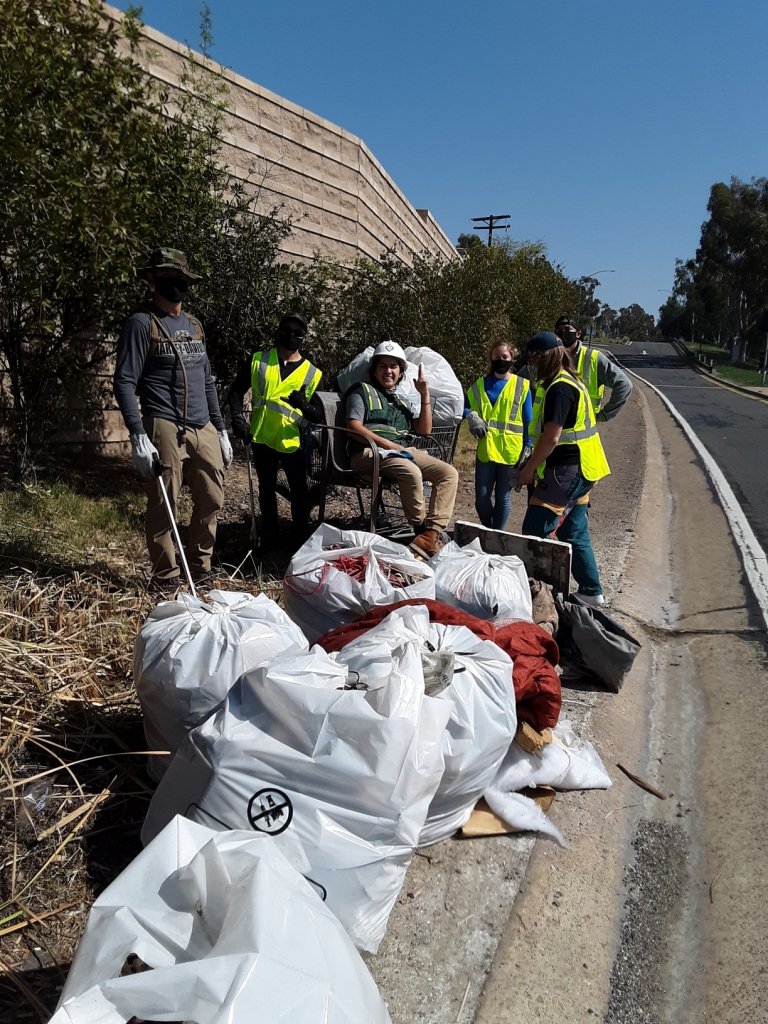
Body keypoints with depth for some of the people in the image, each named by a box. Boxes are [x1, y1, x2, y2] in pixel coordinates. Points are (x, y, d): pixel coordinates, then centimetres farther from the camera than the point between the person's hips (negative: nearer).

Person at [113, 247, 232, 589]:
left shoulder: (194, 325, 19)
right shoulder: (141, 324, -2)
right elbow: (125, 382, -8)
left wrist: (221, 431, 19)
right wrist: (138, 436, -18)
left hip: (203, 429, 7)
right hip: (165, 428, -6)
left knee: (212, 500, 7)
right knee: (163, 506, -2)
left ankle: (199, 569, 24)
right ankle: (166, 578, 11)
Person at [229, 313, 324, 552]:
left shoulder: (311, 373, 2)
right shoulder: (258, 360, 3)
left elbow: (319, 415, -2)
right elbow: (236, 390, 6)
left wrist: (304, 405, -23)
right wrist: (237, 417, -10)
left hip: (292, 440, -1)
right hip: (261, 437, 1)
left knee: (299, 490, 3)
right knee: (266, 488, 13)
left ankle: (299, 536, 21)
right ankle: (270, 536, 29)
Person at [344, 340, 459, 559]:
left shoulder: (402, 401, 28)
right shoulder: (362, 391, 12)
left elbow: (424, 430, 17)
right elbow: (354, 427, -4)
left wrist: (425, 395, 10)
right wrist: (390, 444, -13)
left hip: (406, 452, 7)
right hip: (370, 451, -6)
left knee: (449, 473, -15)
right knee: (411, 473, -35)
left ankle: (433, 531, -26)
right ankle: (421, 527, -16)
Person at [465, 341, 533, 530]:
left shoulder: (522, 385, 4)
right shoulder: (480, 384, 10)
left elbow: (527, 420, 4)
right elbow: (465, 407, 13)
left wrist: (528, 449, -3)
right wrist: (472, 416, -10)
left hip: (511, 452, -2)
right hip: (485, 450, 2)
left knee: (503, 498, 6)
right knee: (482, 498, 3)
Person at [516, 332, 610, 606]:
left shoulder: (559, 388, -16)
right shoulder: (570, 382, 16)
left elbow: (551, 437, -22)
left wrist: (529, 469, -12)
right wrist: (533, 463, 17)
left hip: (565, 471, -10)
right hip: (579, 471, 11)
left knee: (535, 530, -8)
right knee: (574, 533, 15)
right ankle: (592, 592, 23)